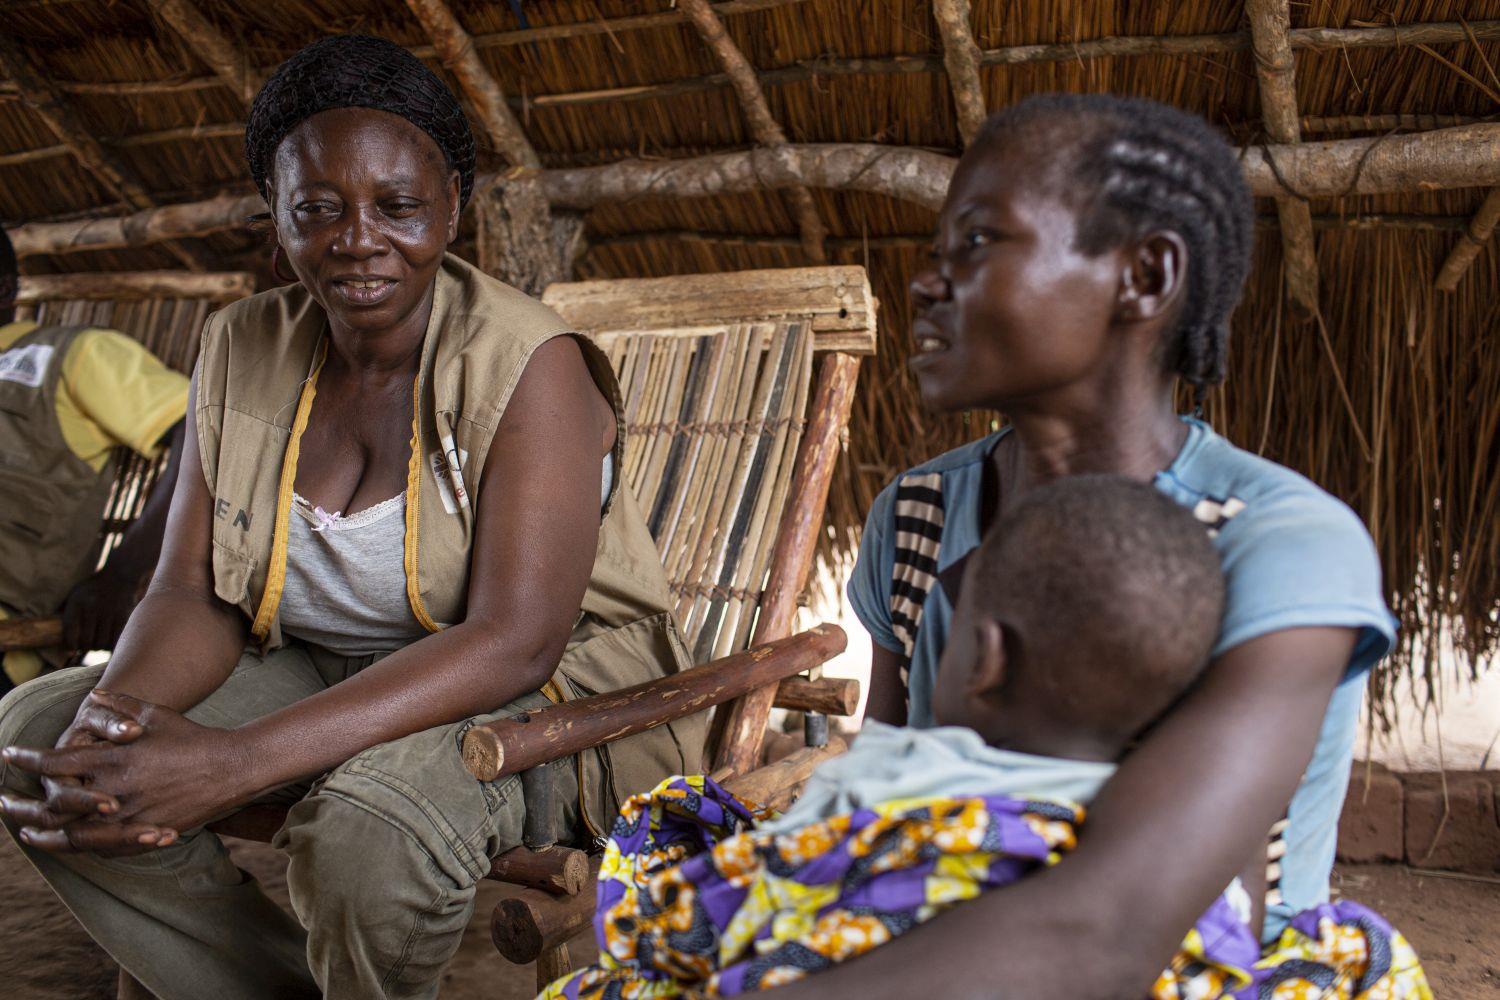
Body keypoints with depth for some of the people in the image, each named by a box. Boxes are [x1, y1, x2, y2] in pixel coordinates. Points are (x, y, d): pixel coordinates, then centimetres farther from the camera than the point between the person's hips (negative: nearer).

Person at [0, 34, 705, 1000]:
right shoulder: (243, 350, 0)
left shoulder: (528, 362, -19)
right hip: (329, 680, 6)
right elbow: (195, 593, -2)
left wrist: (236, 761, -36)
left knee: (373, 816, -36)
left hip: (545, 699, -5)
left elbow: (513, 643, -27)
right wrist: (117, 707, -27)